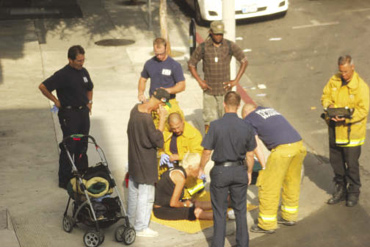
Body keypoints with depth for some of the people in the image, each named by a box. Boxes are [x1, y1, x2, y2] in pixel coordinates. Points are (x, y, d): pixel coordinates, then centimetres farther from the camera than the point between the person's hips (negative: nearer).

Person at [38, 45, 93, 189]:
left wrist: (89, 102, 14)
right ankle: (65, 180, 7)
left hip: (83, 111, 7)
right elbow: (43, 87, -18)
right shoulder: (63, 75, -16)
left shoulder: (83, 72, 7)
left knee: (82, 146, 14)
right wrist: (56, 101, -10)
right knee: (69, 147, -3)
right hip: (69, 114, -7)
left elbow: (89, 88, 26)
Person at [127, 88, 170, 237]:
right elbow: (158, 141, -23)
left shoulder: (136, 108, -2)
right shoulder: (146, 119, -30)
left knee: (133, 191, 24)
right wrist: (162, 119, -22)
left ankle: (130, 220, 40)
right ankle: (141, 228, 14)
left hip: (134, 157, 9)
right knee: (145, 195, 4)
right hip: (145, 162, -9)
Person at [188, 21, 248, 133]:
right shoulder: (203, 47, -4)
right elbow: (191, 64, 8)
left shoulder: (230, 46, -3)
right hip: (209, 90, 0)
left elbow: (244, 61, 6)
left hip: (225, 90, 0)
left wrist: (236, 80, 1)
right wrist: (199, 81, -1)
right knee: (209, 120, -1)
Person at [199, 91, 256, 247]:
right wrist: (249, 172, 16)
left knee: (219, 212, 11)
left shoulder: (215, 126, -17)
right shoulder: (246, 127, -8)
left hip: (220, 171, -2)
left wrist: (201, 168, 6)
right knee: (240, 210, 17)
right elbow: (250, 154, 0)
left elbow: (207, 151, -11)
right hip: (239, 170, 2)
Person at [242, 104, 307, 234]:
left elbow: (256, 145, 4)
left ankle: (267, 225, 11)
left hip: (282, 149, -7)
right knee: (292, 182, 21)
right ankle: (290, 217, 34)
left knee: (268, 186, 4)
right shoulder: (270, 110, 30)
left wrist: (264, 167, 9)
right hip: (298, 144, 7)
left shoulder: (248, 120, 11)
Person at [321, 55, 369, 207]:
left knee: (351, 163, 2)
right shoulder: (334, 80, 2)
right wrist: (329, 105, -13)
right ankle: (341, 189, 31)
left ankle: (353, 193, 20)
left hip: (351, 130, -6)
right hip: (335, 128, 6)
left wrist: (347, 117, -29)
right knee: (335, 160, 14)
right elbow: (325, 96, 9)